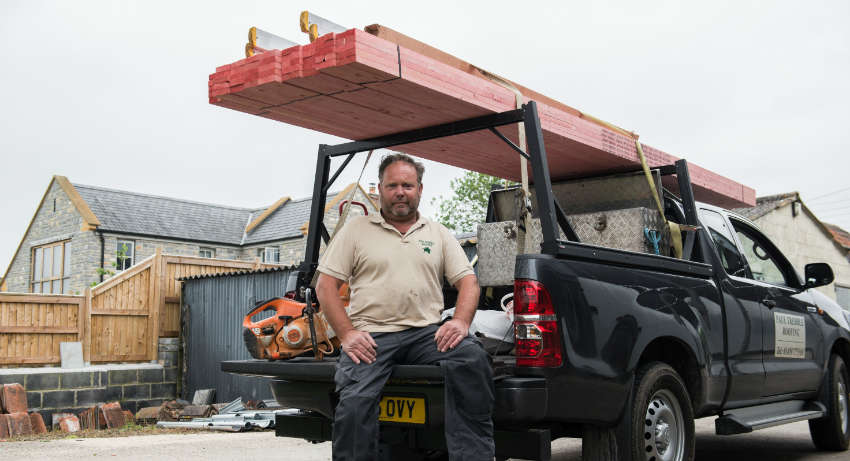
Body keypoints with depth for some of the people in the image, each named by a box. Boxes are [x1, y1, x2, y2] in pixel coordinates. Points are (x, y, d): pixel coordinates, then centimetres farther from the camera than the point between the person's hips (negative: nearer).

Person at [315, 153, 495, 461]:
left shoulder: (439, 234, 19)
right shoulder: (356, 230, 13)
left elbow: (468, 281, 13)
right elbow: (326, 285, 8)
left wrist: (461, 321, -9)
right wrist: (347, 334, -7)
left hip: (427, 332, 2)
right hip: (371, 335, -1)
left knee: (472, 358, -30)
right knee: (354, 404, -30)